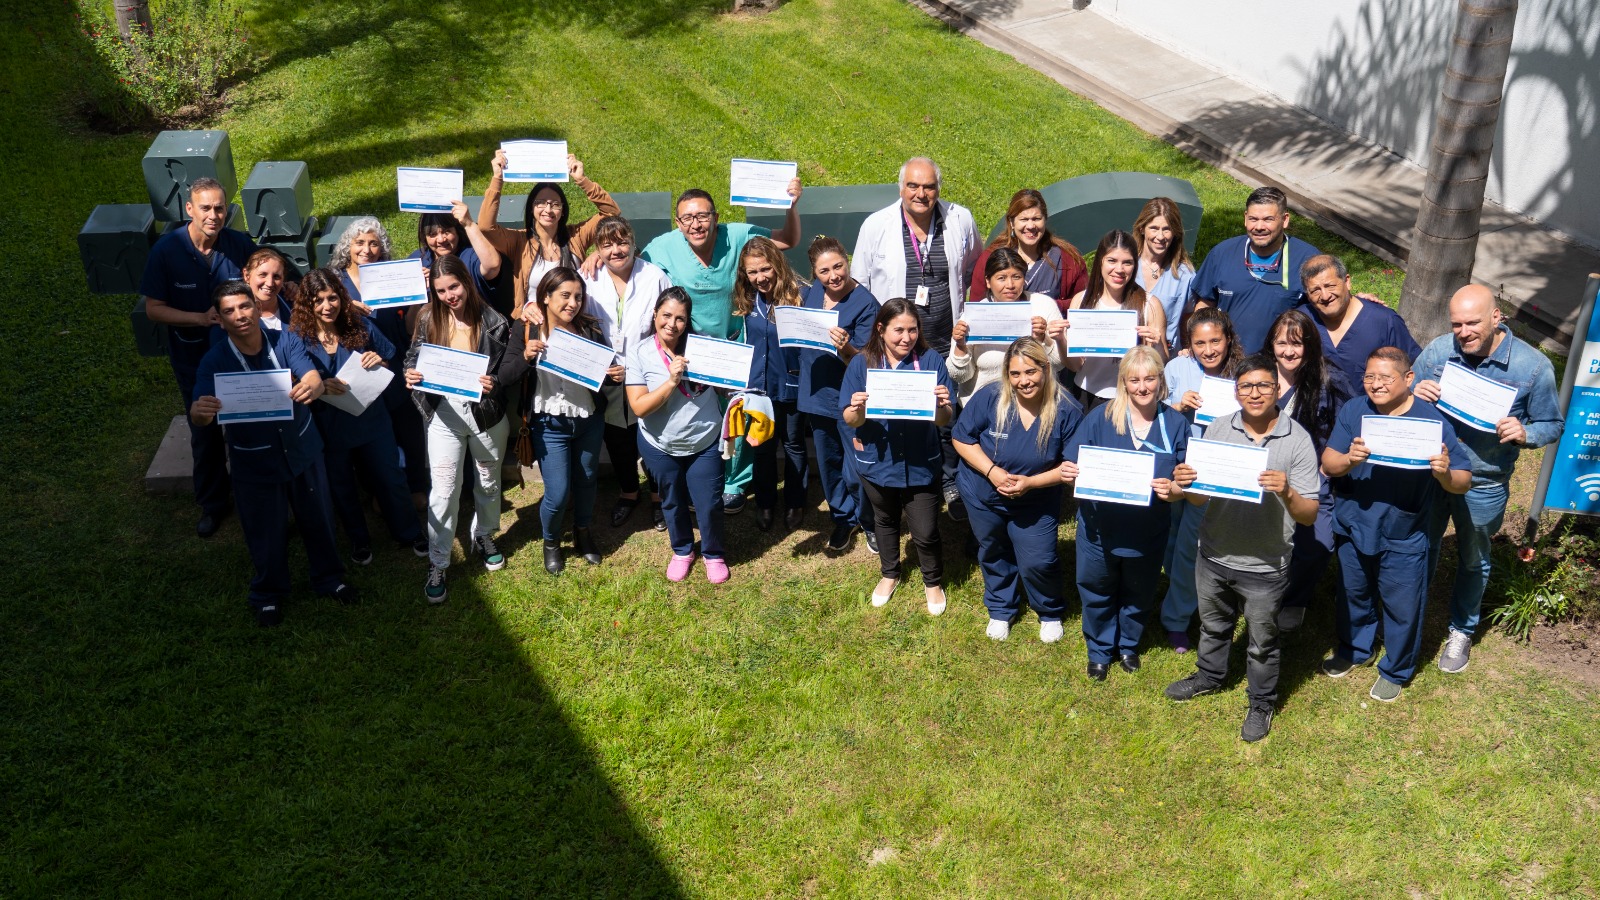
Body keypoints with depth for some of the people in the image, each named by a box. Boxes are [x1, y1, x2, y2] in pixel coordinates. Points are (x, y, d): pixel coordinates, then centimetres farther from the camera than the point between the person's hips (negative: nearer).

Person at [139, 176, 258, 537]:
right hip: (193, 358, 0)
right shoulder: (167, 250, -18)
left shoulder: (241, 244, -15)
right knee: (205, 432, 15)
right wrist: (202, 318, -28)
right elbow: (153, 308, -14)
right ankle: (212, 503, 34)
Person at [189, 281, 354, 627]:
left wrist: (313, 387, -53)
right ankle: (269, 594, 40)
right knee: (266, 533, 14)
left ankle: (329, 578, 44)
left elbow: (313, 378, -28)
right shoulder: (214, 361, -17)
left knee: (318, 519, 19)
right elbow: (198, 415, -25)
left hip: (302, 448, 1)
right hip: (255, 462, -1)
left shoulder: (285, 341, -14)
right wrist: (200, 412, -51)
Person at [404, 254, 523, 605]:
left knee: (488, 480, 20)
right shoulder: (428, 319, -3)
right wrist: (410, 375, -19)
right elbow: (414, 357, 4)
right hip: (444, 413, 0)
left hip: (486, 411, 0)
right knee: (444, 490, -2)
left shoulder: (492, 321, -11)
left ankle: (483, 536, 45)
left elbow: (516, 362, -10)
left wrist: (496, 382, -29)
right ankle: (437, 565, 8)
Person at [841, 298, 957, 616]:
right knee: (885, 521, 24)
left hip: (921, 464, -2)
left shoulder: (931, 360, -14)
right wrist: (858, 409, -32)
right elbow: (849, 419, -10)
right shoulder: (862, 363, -10)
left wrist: (942, 405, -37)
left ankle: (933, 582, 33)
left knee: (926, 532, 3)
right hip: (878, 462, 2)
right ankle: (889, 574, 49)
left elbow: (944, 420, -15)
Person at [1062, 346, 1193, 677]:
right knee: (1097, 593, 16)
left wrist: (1172, 490, -28)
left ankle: (1128, 645, 48)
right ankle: (1100, 650, 41)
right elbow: (1074, 468, -6)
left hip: (1148, 532, 1)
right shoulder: (1101, 417, -10)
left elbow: (1184, 484, -6)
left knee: (1138, 595, 21)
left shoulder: (1176, 424, -8)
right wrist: (1068, 472, -29)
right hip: (1099, 528, -1)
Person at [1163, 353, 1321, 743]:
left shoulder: (1297, 440, -15)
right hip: (1214, 554, 3)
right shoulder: (1218, 429, -5)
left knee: (1262, 642, 16)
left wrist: (1287, 492, -34)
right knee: (1213, 626, 27)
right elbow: (1198, 498, 1)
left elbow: (1310, 515, -14)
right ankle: (1209, 676, 53)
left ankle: (1262, 703, 40)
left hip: (1264, 566, -3)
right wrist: (1185, 482, -21)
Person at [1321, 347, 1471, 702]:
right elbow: (1328, 464, -12)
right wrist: (1349, 459, -34)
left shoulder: (1432, 421, -16)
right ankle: (1355, 649, 50)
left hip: (1403, 539, -3)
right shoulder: (1353, 412, -8)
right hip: (1353, 528, 3)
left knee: (1402, 606, 12)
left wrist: (1444, 473, -37)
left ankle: (1396, 670, 36)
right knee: (1354, 594, 24)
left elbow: (1463, 482, -14)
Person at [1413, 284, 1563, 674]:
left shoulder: (1533, 366, -17)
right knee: (1420, 550, 18)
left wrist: (1524, 434, -30)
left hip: (1484, 485, -1)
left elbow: (1552, 426, -8)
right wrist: (1416, 395, -25)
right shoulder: (1437, 351, -13)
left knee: (1473, 560, 20)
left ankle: (1461, 631, 43)